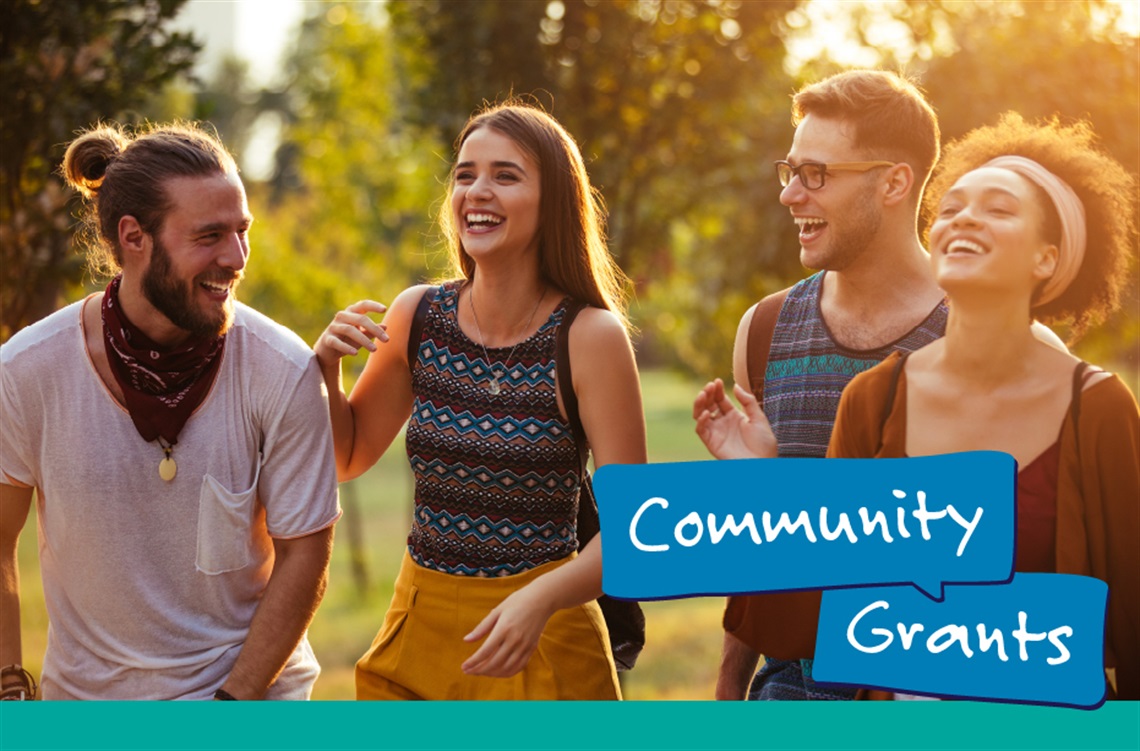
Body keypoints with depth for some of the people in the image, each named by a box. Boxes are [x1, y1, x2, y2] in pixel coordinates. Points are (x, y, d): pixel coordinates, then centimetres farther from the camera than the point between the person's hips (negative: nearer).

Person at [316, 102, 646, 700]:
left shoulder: (590, 336, -13)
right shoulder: (416, 316, -1)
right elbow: (347, 458, 12)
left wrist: (541, 600, -28)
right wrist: (326, 367, -6)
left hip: (541, 648, -4)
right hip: (418, 631, 4)